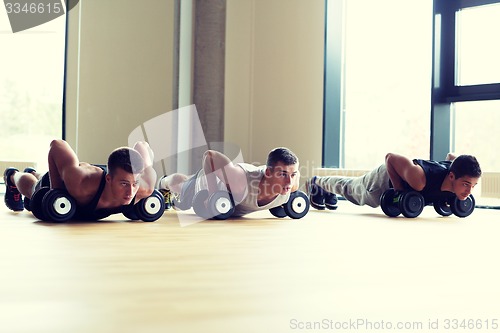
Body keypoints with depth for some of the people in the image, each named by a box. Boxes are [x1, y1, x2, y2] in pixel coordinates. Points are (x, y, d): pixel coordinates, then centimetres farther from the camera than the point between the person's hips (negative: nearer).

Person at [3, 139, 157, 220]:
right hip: (58, 182, -4)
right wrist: (55, 190, -33)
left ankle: (33, 174, 75)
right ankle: (13, 176, 71)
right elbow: (56, 144, -36)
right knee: (30, 189, 37)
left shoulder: (145, 187, -44)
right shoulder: (80, 183, -53)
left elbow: (141, 146, -26)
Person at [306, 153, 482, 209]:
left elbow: (451, 156, -7)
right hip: (387, 177, -6)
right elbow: (390, 157, -36)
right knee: (352, 189, 26)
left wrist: (452, 192, -7)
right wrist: (400, 192, -33)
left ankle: (328, 191, 62)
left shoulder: (460, 174, -31)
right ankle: (316, 183, 54)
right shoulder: (419, 179, -50)